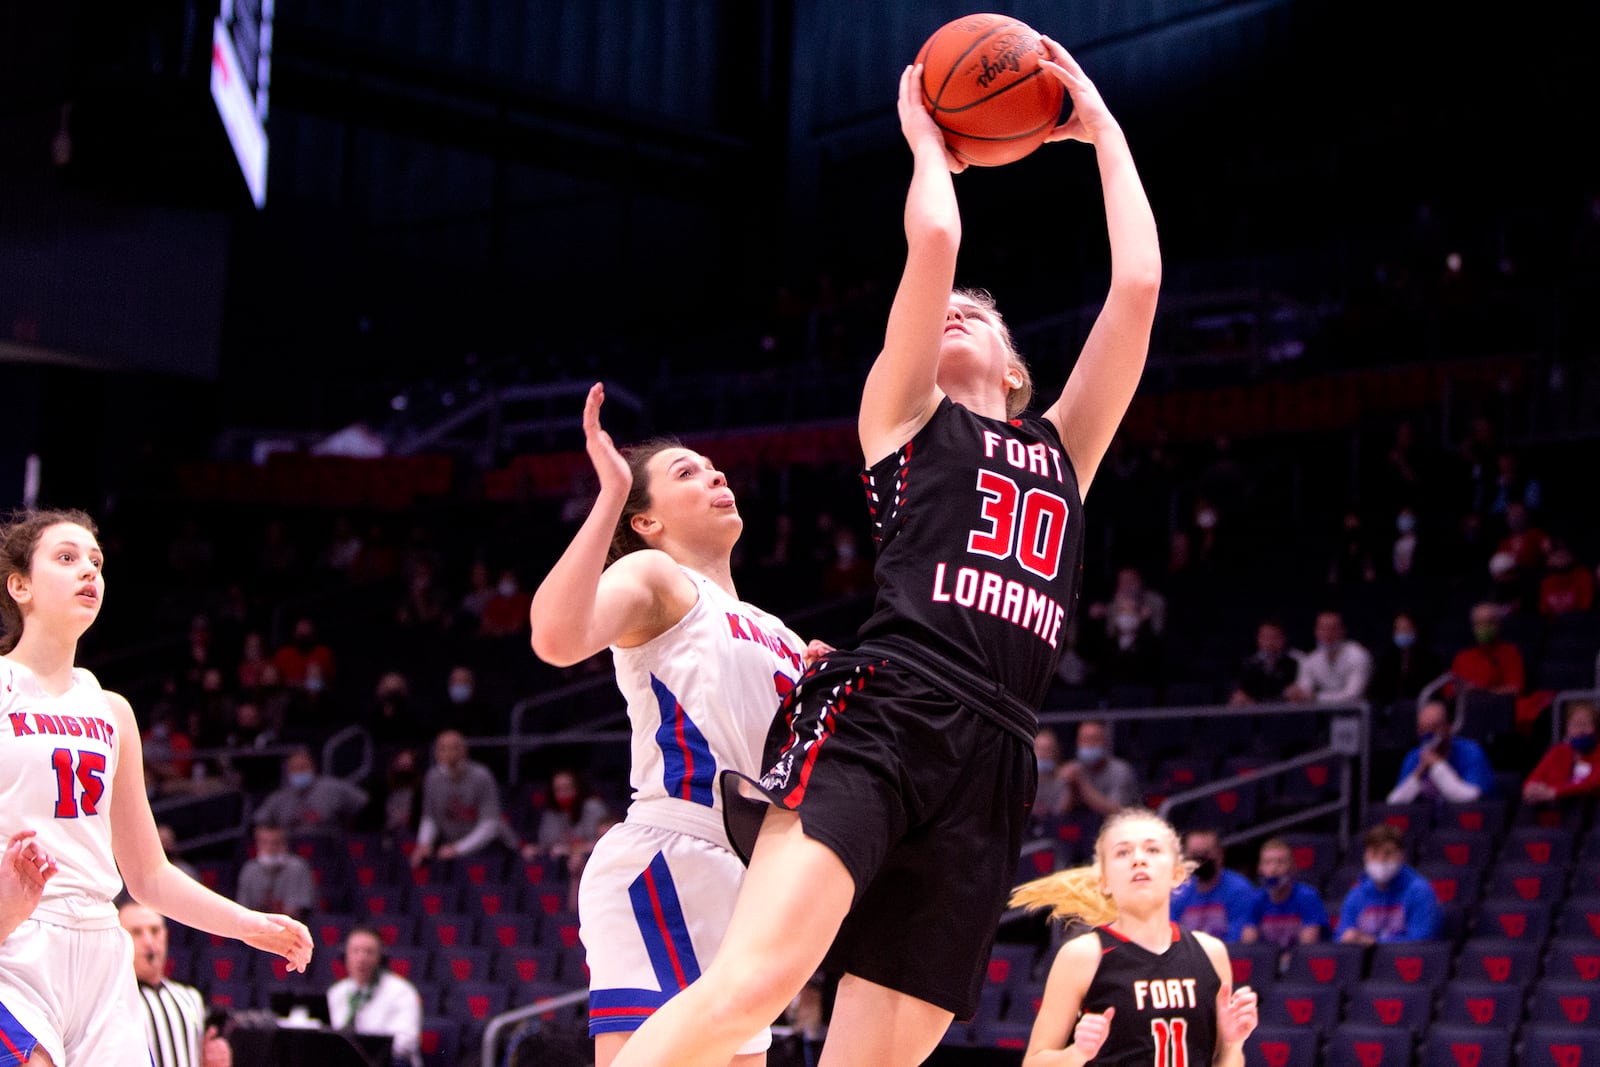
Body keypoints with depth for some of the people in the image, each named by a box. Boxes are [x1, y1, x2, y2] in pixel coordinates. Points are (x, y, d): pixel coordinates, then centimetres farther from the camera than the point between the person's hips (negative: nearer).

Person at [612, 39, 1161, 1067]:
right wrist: (926, 140, 25)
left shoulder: (1063, 449, 29)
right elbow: (934, 240, 7)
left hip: (991, 762, 4)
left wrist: (1102, 128, 31)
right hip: (881, 715, -4)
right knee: (759, 976, -27)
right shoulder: (902, 415, 19)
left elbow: (1139, 282, 23)